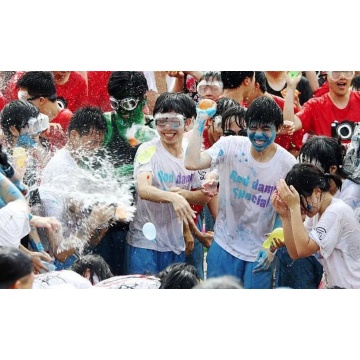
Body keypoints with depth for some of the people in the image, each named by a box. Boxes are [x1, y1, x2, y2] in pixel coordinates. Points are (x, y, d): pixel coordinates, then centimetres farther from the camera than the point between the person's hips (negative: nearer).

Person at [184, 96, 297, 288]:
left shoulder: (287, 164, -9)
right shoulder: (230, 146, -8)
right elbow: (192, 163, -22)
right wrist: (200, 121, -20)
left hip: (260, 252, 0)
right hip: (225, 245, 1)